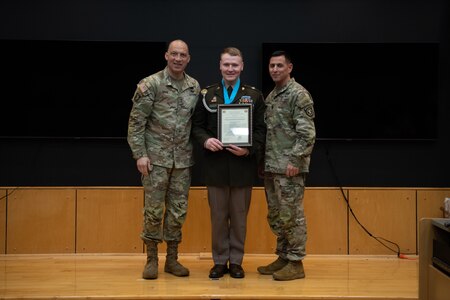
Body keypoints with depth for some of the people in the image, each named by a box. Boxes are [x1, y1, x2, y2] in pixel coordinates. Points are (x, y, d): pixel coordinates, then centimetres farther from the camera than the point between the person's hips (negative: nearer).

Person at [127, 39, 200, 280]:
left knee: (178, 211, 8)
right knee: (153, 210, 1)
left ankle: (172, 259, 20)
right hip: (156, 158, -4)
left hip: (183, 160, 4)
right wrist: (140, 154, -12)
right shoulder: (150, 84, -6)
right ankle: (151, 259, 15)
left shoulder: (194, 87, 7)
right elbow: (136, 122, -7)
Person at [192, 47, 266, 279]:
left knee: (239, 216, 8)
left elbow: (261, 129, 1)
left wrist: (249, 149, -15)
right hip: (216, 166, 1)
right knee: (218, 216, 8)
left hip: (242, 166, 0)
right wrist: (205, 140, -13)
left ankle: (236, 261, 20)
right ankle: (219, 261, 19)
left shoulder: (254, 95, 5)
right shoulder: (207, 94, 8)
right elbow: (197, 126, 7)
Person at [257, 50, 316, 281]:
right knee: (275, 216, 12)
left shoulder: (299, 94, -8)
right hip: (271, 167, 8)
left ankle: (296, 262, 6)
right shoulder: (270, 96, 16)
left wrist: (295, 161, -20)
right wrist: (264, 161, 13)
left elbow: (307, 133, -14)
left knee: (291, 215, -3)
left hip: (289, 167, -8)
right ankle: (283, 257, 23)